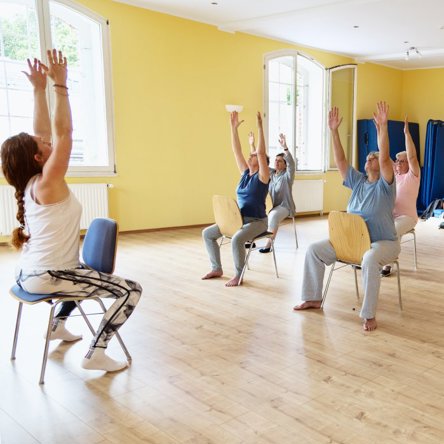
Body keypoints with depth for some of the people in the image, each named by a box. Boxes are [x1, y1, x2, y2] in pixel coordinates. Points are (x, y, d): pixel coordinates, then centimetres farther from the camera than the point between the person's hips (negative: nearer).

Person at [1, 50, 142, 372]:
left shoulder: (32, 182, 5)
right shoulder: (48, 183, -19)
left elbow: (45, 131, 7)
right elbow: (64, 132, -23)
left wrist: (40, 89, 7)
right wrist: (60, 85, -21)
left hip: (31, 274, 10)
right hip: (45, 279, -10)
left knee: (84, 271, 39)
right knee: (131, 291, -9)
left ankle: (59, 325, 39)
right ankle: (96, 354, -8)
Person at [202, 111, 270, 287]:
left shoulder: (262, 176, -9)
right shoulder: (245, 173, 8)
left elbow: (261, 153, -21)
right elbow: (236, 151, 6)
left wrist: (260, 128, -23)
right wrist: (233, 127, 2)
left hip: (257, 221, -7)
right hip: (239, 218, 7)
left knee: (237, 239, -36)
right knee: (207, 233, 0)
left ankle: (239, 275, -15)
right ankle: (217, 269, 9)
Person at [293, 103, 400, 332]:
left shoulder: (384, 185, -7)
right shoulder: (358, 181, 8)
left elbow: (385, 158, -24)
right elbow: (340, 160, 1)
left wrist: (383, 127, -31)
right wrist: (334, 131, -6)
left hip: (383, 242, -6)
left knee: (370, 259, -41)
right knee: (314, 249, -5)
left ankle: (369, 315, -28)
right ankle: (313, 298, 7)